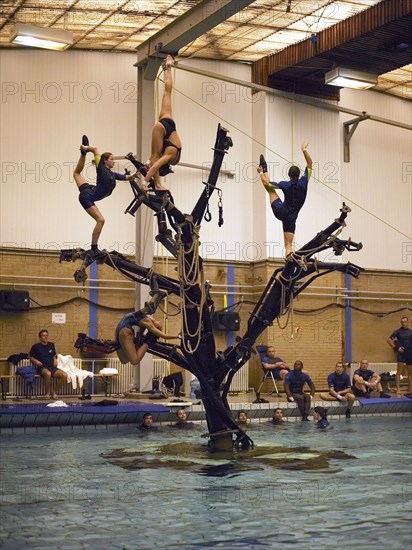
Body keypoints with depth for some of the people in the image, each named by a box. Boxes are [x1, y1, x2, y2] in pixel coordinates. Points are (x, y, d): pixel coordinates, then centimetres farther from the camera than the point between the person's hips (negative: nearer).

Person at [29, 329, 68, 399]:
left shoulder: (51, 345, 15)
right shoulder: (36, 346, 3)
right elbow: (30, 356, 13)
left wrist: (55, 360, 8)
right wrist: (36, 361, -4)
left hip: (52, 367, 4)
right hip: (42, 367, -4)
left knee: (64, 375, -24)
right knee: (48, 374, -42)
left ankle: (54, 391, -2)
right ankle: (48, 392, -16)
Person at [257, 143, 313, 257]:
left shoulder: (285, 185, -8)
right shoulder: (304, 182, -7)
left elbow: (266, 183, 0)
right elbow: (310, 164, 4)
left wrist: (261, 173, 16)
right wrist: (304, 150, 6)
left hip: (280, 211, -1)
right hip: (291, 217, 1)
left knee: (270, 189, 19)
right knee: (288, 245, 4)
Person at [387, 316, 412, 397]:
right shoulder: (398, 331, 0)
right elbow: (389, 340, -4)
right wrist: (396, 348, -8)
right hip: (401, 352, -4)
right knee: (399, 371, -12)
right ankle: (398, 390, -13)